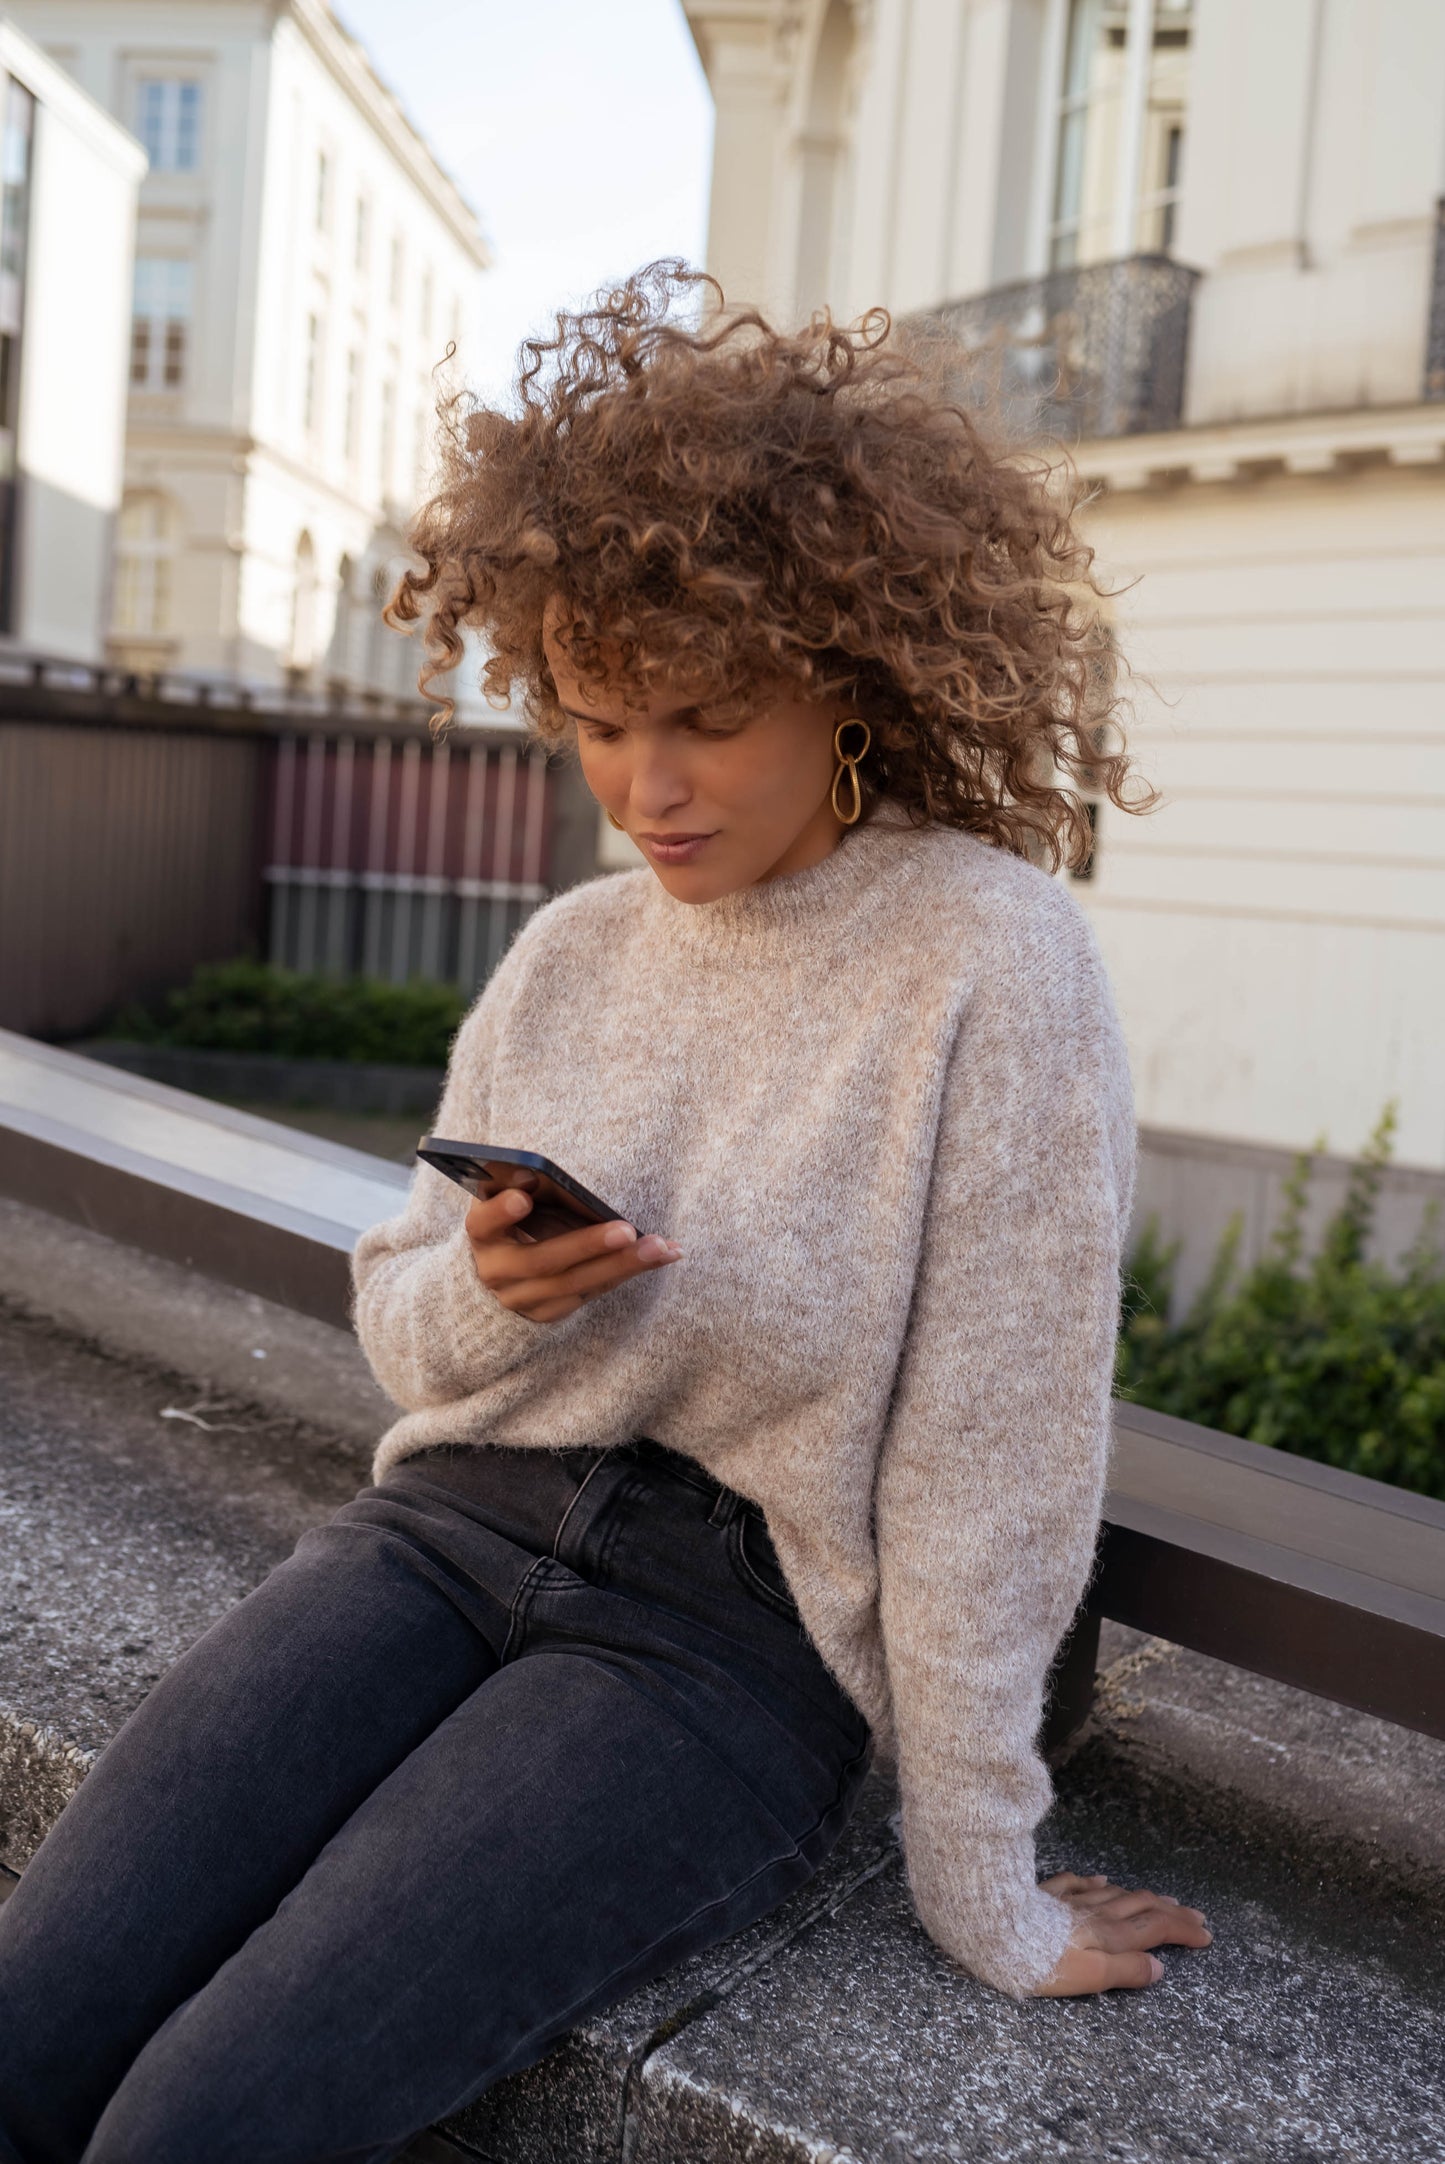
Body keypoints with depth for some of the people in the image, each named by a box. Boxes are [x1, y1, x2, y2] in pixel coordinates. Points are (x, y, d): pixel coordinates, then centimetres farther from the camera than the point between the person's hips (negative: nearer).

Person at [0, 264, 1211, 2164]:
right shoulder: (569, 953, 6)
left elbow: (993, 1453, -11)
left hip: (727, 1631, -4)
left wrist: (984, 1897, -5)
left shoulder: (989, 960, -12)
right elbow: (400, 1322, 13)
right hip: (454, 1524, 5)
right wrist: (488, 1290, -12)